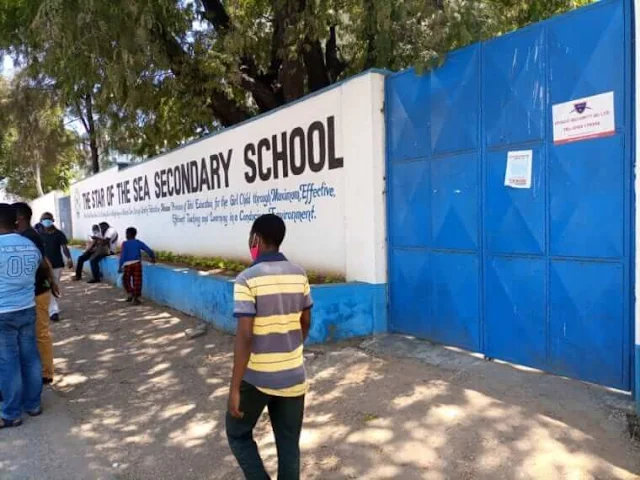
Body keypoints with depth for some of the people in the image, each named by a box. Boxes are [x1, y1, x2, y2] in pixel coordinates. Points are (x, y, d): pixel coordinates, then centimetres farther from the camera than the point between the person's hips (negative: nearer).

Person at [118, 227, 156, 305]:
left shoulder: (125, 243, -3)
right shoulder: (139, 243, 4)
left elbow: (123, 255, -9)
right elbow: (149, 251, -1)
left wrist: (120, 267, -5)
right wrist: (153, 258, 16)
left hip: (128, 264, -2)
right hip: (137, 263, 2)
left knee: (126, 280, 19)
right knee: (137, 281, 4)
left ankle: (130, 294, 10)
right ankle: (136, 298, 4)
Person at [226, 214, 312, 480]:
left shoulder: (247, 279, -16)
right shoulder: (299, 275, 1)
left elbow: (244, 336, -19)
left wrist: (234, 388, -13)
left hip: (257, 377, -4)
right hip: (293, 375, 5)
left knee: (238, 434, 20)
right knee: (289, 444, 16)